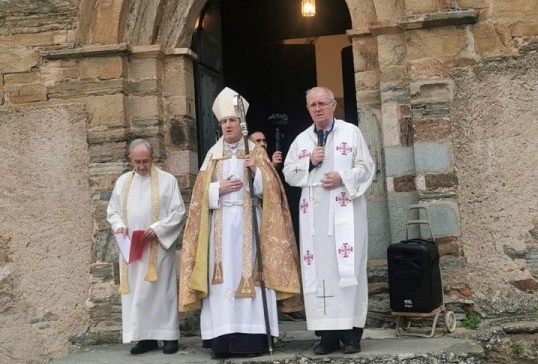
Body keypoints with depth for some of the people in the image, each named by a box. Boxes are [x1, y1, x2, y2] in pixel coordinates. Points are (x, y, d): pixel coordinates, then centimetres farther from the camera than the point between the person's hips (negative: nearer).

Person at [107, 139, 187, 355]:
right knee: (136, 292, 3)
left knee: (162, 290, -1)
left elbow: (179, 212, -4)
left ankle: (169, 336, 5)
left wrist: (157, 228, -16)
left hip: (159, 247, -4)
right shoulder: (122, 182, 11)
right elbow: (112, 211, 15)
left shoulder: (167, 180, -1)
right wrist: (119, 225, -7)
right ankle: (145, 337, 10)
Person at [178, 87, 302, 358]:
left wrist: (256, 171, -17)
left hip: (249, 223, -2)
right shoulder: (213, 155, 14)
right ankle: (223, 339, -3)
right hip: (221, 225, 2)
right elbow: (201, 193, 8)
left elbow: (269, 189, 0)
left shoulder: (256, 152, 9)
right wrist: (220, 188, -9)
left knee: (249, 274, -7)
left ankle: (252, 337, -4)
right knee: (223, 277, -4)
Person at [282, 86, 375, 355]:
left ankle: (351, 331, 0)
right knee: (318, 269, 0)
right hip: (313, 214, 3)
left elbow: (366, 167, 3)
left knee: (347, 268, -5)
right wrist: (309, 162, -5)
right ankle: (327, 333, 5)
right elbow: (288, 173, 12)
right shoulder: (301, 140, 15)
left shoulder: (351, 132, 7)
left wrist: (343, 178, -14)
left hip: (345, 210, -3)